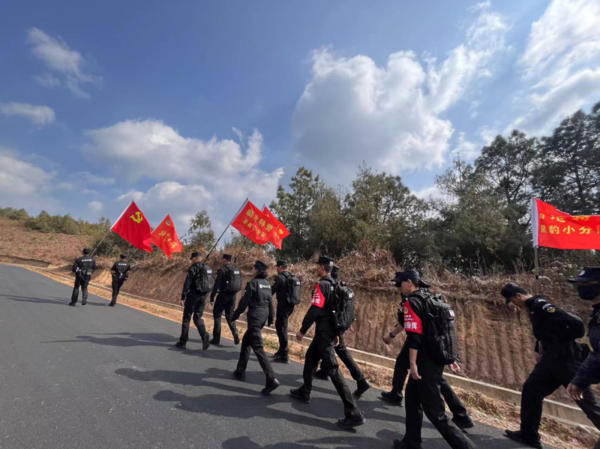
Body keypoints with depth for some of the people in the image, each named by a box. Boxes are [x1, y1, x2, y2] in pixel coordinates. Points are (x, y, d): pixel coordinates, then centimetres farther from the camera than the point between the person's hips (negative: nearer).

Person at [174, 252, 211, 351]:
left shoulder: (193, 268, -11)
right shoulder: (208, 268, 9)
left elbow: (187, 283, -16)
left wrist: (183, 297, -12)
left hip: (193, 295, -6)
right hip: (203, 296, 6)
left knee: (186, 318, 10)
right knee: (198, 318, 14)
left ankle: (183, 341, 18)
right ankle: (204, 336, -7)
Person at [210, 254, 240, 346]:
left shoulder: (222, 270, -9)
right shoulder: (237, 270, 9)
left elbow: (217, 284, -14)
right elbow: (240, 286, 11)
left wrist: (212, 297, -10)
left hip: (223, 295, -5)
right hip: (233, 296, 5)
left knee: (217, 315, 11)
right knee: (230, 315, 17)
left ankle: (216, 338, 15)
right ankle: (235, 333, -4)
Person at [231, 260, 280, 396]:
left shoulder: (253, 283, -12)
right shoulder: (267, 283, 8)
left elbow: (244, 301, -11)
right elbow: (270, 301, 11)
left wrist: (235, 315, 0)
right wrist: (270, 317, 18)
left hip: (255, 315, -8)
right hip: (264, 315, 8)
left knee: (258, 347, -5)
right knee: (246, 341, 23)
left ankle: (271, 380, -9)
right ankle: (240, 371, 33)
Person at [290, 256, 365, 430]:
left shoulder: (321, 285, -18)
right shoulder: (335, 285, 9)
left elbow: (314, 310, -23)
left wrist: (302, 330, -12)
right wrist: (337, 333, 19)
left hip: (323, 332, -9)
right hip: (330, 331, 9)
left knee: (332, 369, -4)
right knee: (310, 358, 23)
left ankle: (354, 414, 1)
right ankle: (304, 392, 40)